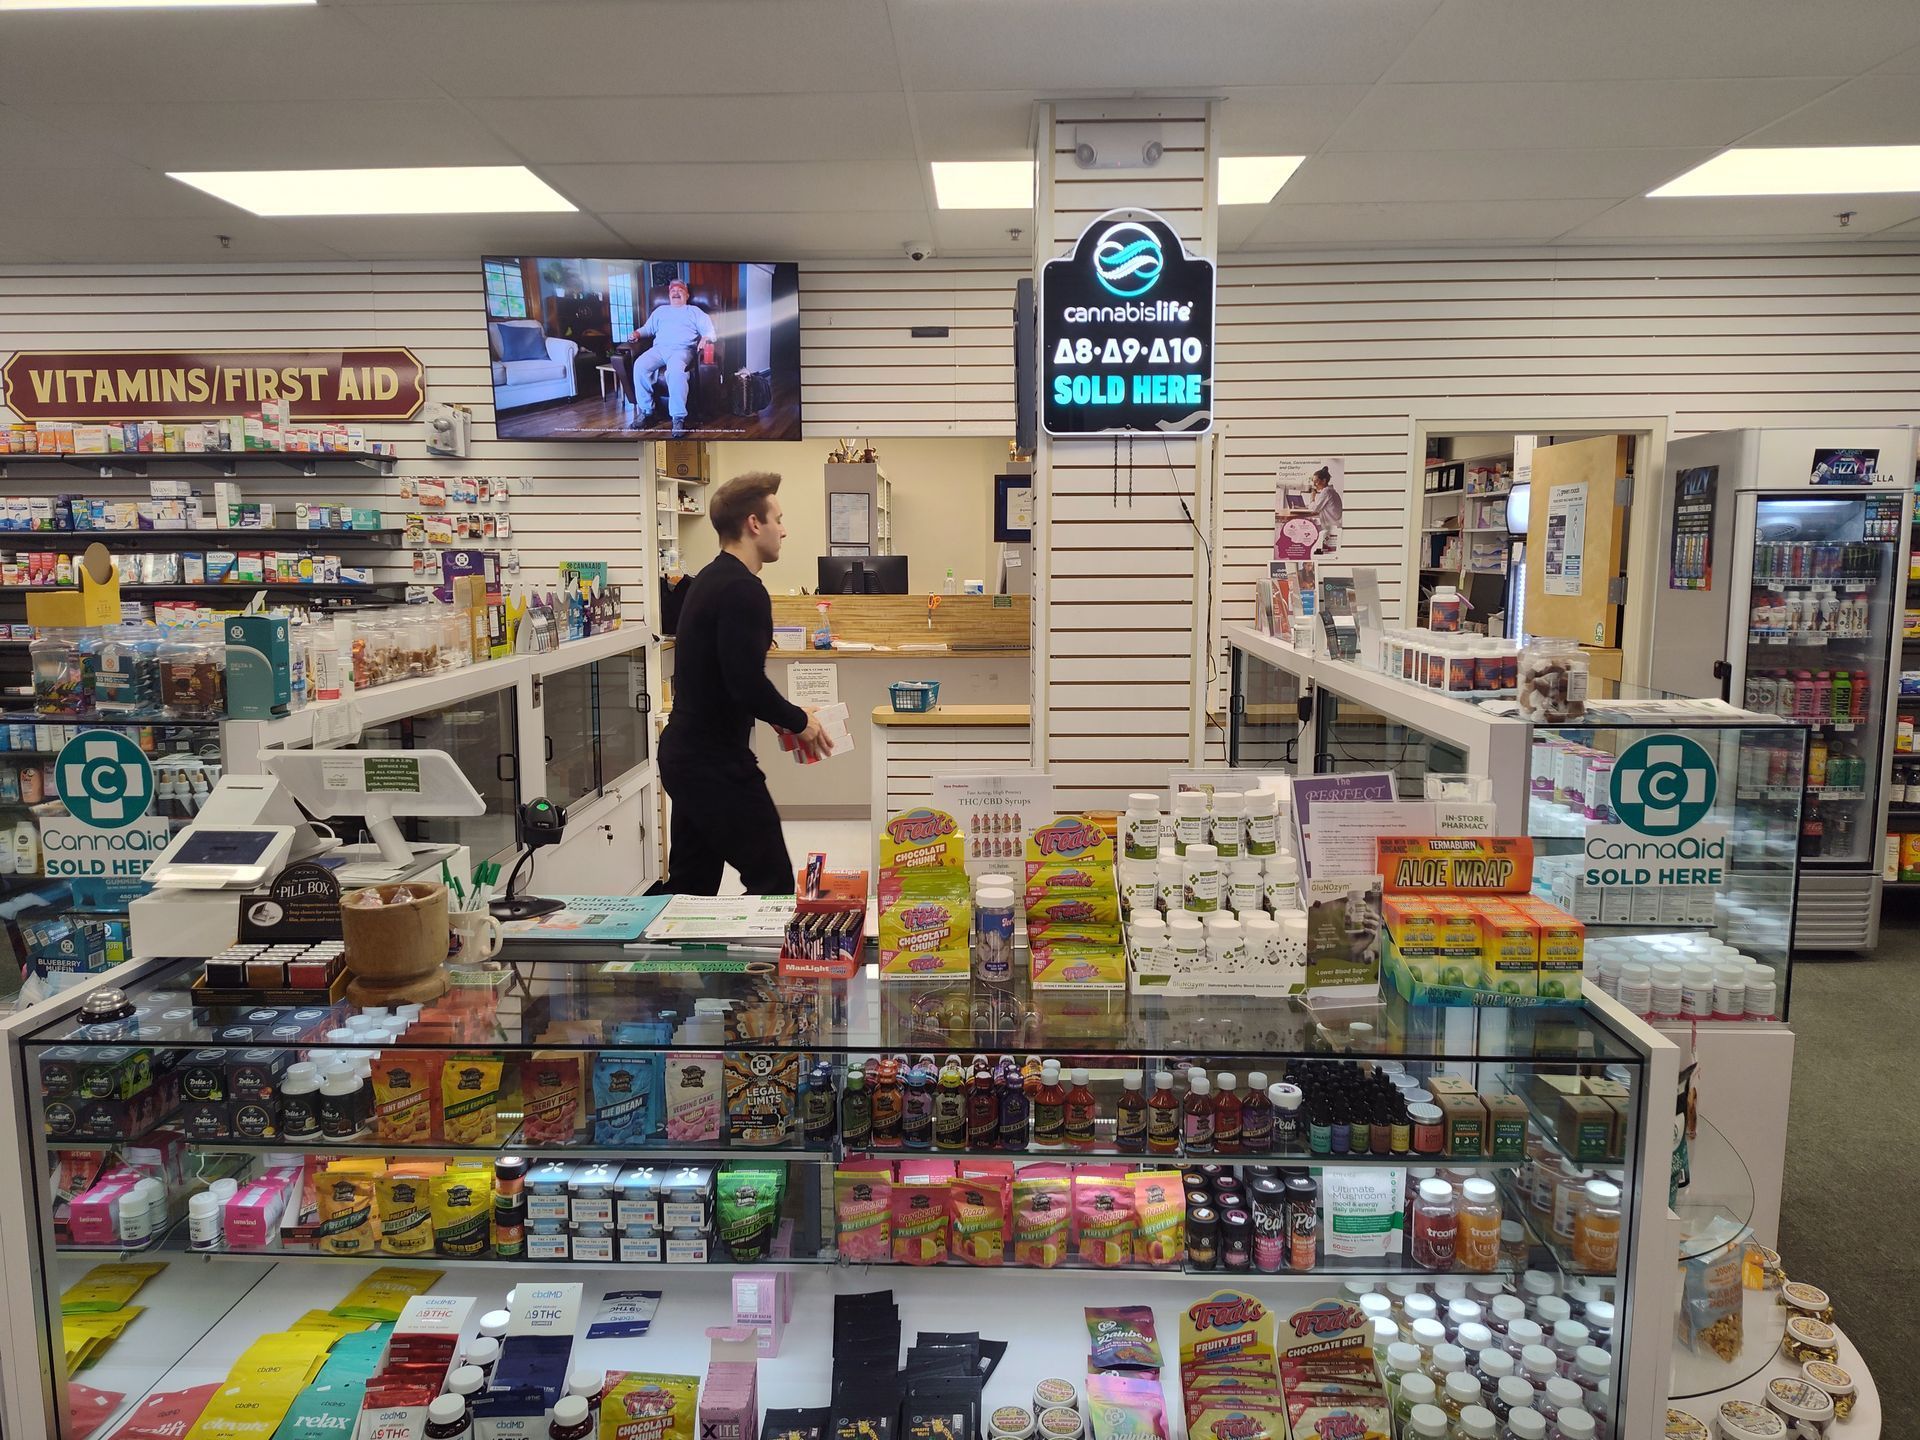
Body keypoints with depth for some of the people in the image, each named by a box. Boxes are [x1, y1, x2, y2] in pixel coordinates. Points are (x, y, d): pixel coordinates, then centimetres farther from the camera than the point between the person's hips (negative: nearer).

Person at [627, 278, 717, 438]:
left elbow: (709, 330, 10)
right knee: (640, 366, -29)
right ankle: (645, 411, -20)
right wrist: (637, 333, 7)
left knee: (675, 370, -40)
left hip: (682, 350, -4)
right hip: (659, 348, 4)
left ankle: (679, 417, -37)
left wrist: (706, 338, -13)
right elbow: (648, 328, 29)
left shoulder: (694, 311, 22)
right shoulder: (660, 310, 33)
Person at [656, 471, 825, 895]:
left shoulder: (710, 580, 14)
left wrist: (780, 715, 14)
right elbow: (747, 682, -25)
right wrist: (798, 722, -9)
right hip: (718, 764, -10)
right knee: (773, 884, -2)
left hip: (683, 753, 10)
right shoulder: (742, 591, -18)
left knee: (690, 886, 17)